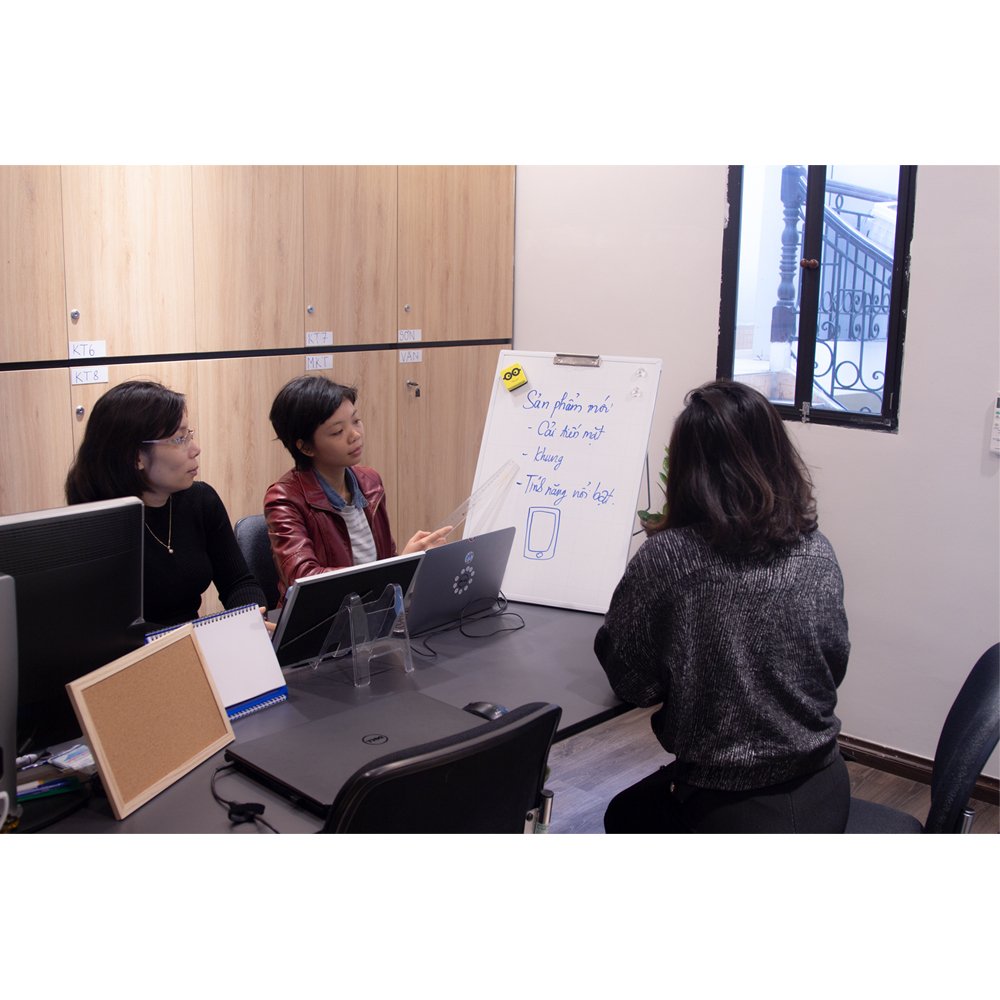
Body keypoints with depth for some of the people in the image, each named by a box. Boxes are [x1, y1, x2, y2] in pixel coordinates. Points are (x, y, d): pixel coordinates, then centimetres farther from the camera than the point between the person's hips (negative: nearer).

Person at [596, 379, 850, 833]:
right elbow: (835, 666, 7)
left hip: (733, 811, -5)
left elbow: (629, 680, -10)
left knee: (624, 815, 27)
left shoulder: (667, 557, -22)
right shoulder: (818, 553, -6)